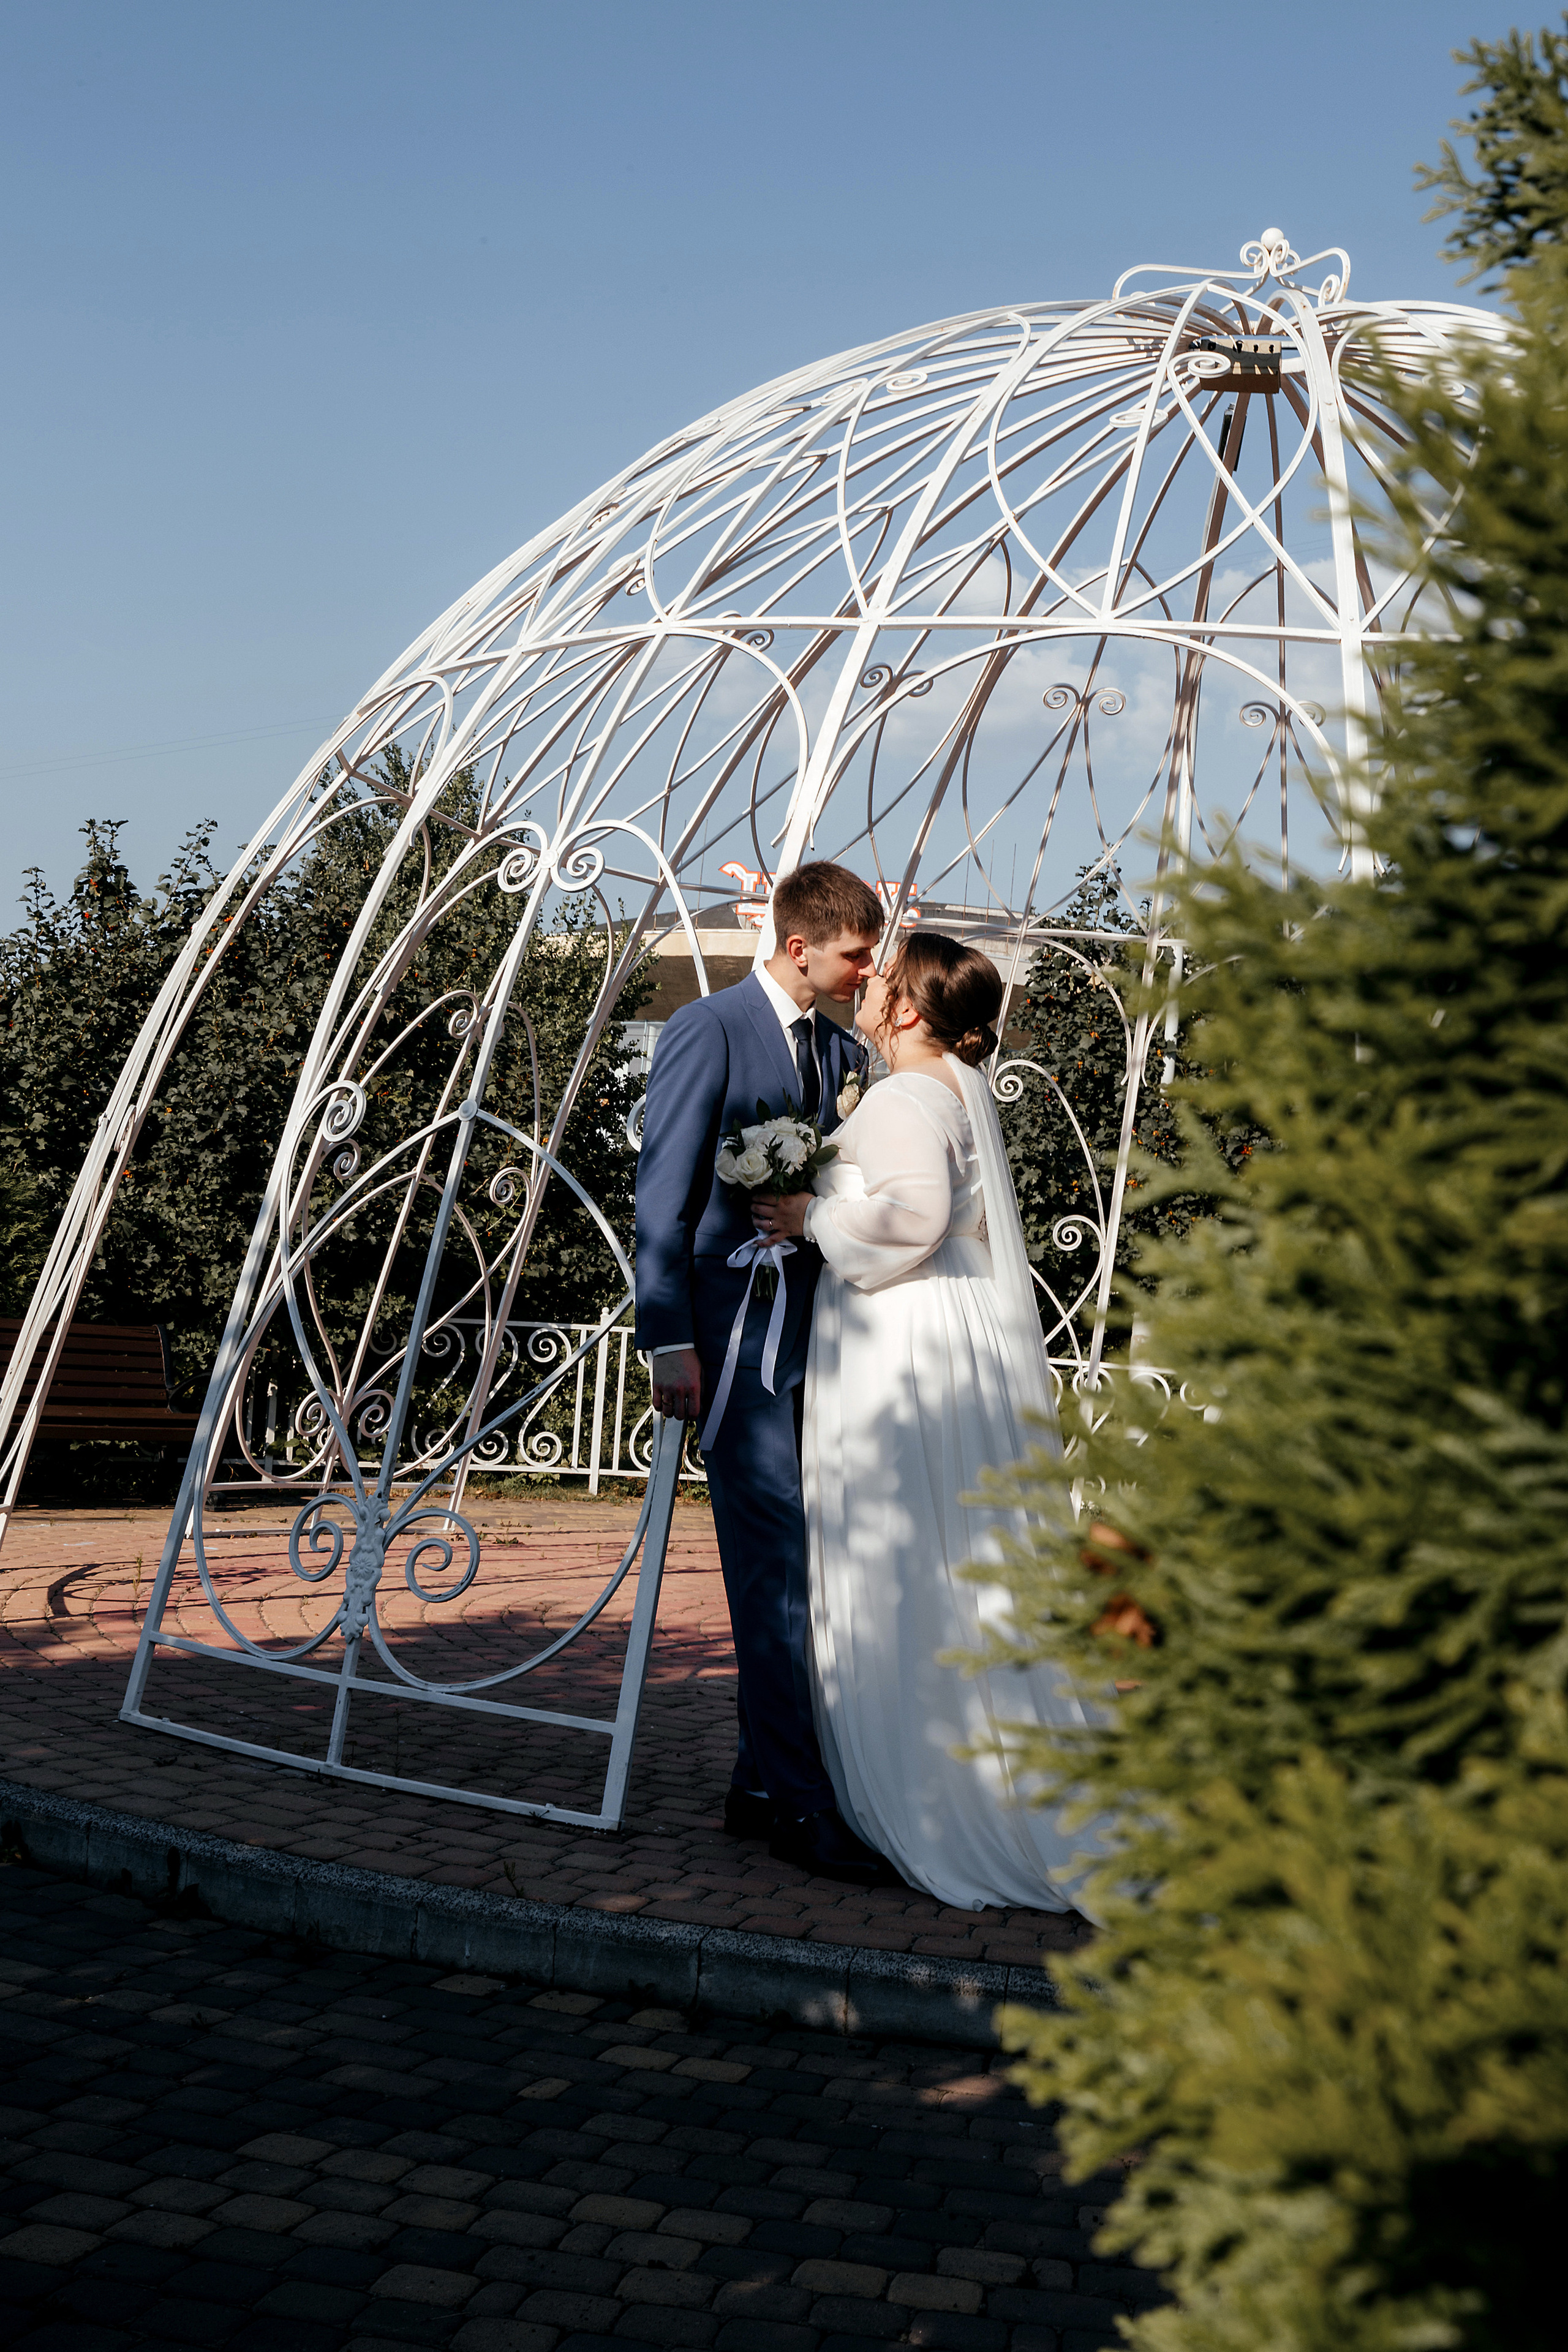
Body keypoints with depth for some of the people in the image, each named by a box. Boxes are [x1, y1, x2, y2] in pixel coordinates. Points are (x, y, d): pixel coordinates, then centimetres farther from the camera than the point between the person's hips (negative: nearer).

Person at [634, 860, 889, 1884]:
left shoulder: (840, 1048, 15)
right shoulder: (708, 1030, -6)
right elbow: (663, 1192, -9)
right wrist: (671, 1342, -13)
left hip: (820, 1327, 7)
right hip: (738, 1332, -7)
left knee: (795, 1563, 9)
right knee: (777, 1564, -8)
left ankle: (762, 1785, 18)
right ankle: (796, 1799, -3)